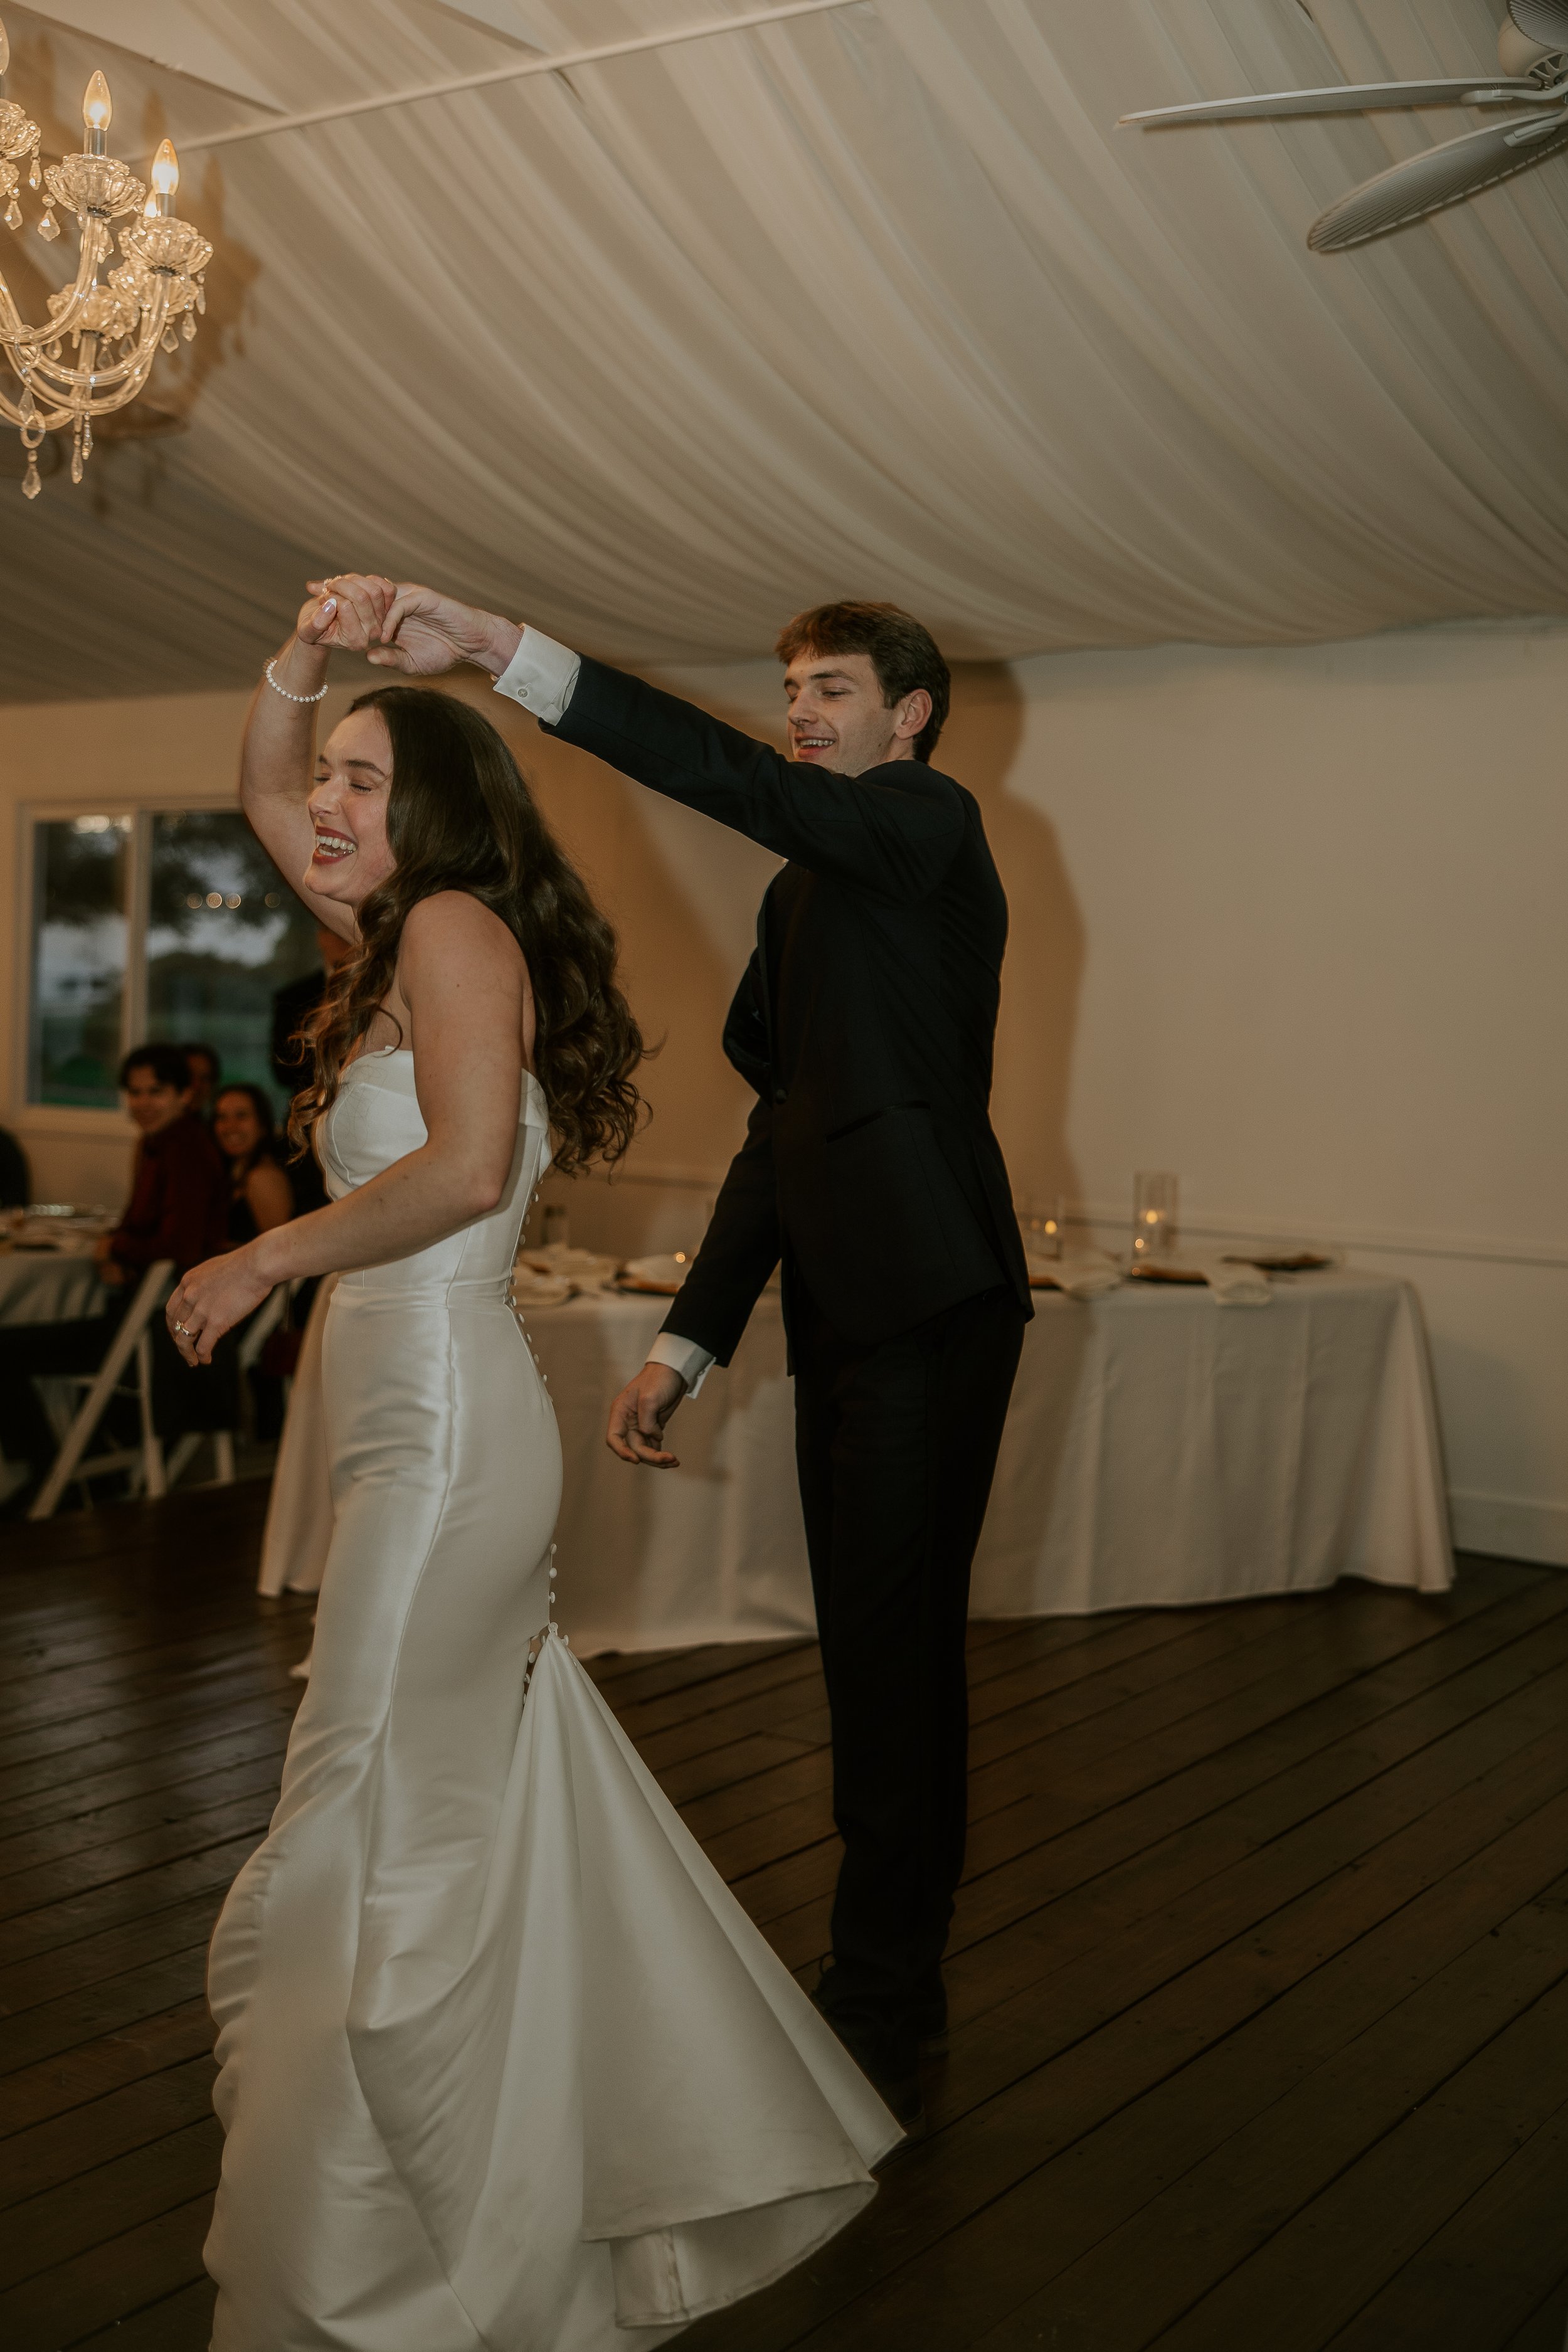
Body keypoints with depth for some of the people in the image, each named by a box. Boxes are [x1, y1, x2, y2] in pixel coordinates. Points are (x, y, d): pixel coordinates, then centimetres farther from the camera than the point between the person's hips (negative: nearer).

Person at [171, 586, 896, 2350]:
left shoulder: (459, 923, -10)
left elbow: (471, 1167, -24)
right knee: (490, 1823, 18)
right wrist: (295, 664, 11)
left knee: (373, 1858, -3)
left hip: (443, 1429, -10)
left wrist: (265, 1260, -15)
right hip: (419, 1429, 10)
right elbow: (264, 796, 28)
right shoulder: (409, 935, 16)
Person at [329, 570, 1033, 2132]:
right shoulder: (803, 895, 21)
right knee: (876, 1655, 14)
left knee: (895, 1655, -5)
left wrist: (494, 646, -29)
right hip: (842, 1314, 9)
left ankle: (876, 2019, 6)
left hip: (927, 1309, -9)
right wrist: (688, 1344, 14)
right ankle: (892, 1986, 25)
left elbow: (736, 783, -23)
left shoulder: (927, 825, -4)